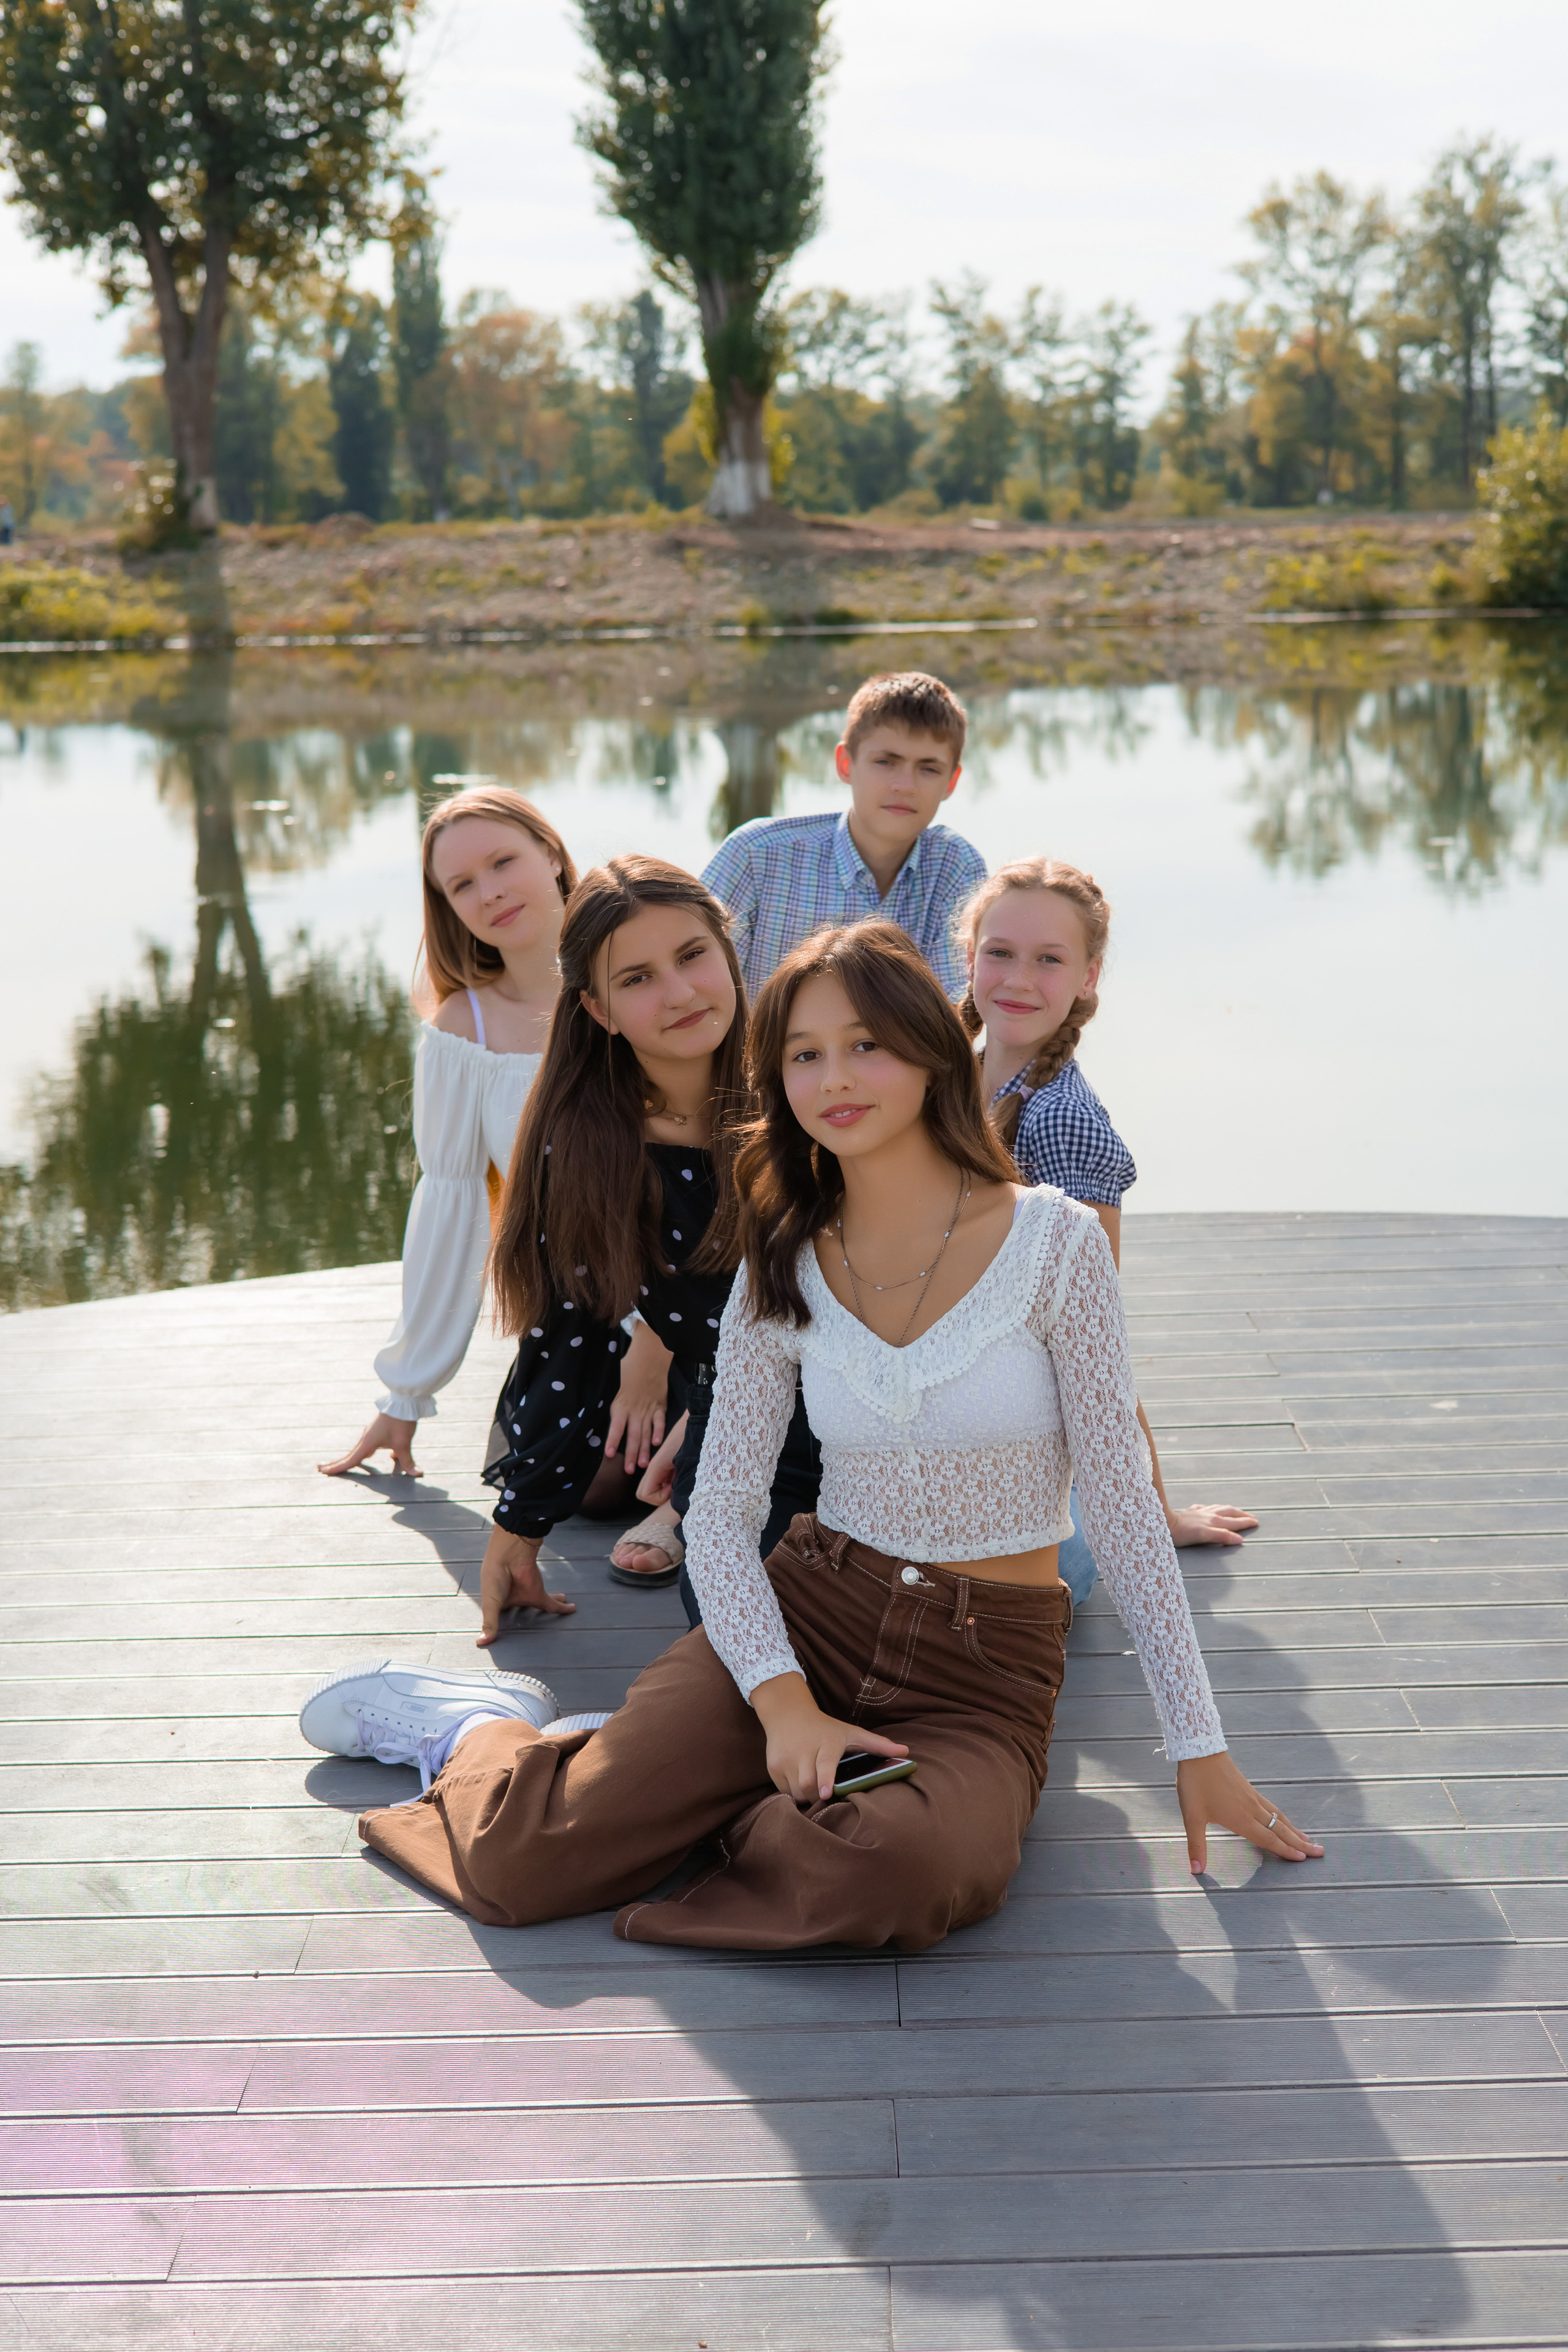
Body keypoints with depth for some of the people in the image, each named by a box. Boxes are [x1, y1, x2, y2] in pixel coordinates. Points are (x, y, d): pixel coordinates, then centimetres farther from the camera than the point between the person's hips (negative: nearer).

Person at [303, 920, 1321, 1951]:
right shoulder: (784, 1267, 2)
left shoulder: (1054, 1241, -8)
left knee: (899, 1877, -36)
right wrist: (783, 1700, -17)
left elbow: (1122, 1501, -6)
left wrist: (1200, 1748, -5)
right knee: (519, 1866, -16)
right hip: (807, 1614, 2)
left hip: (984, 1670, -1)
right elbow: (721, 1509, 0)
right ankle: (474, 1735, 19)